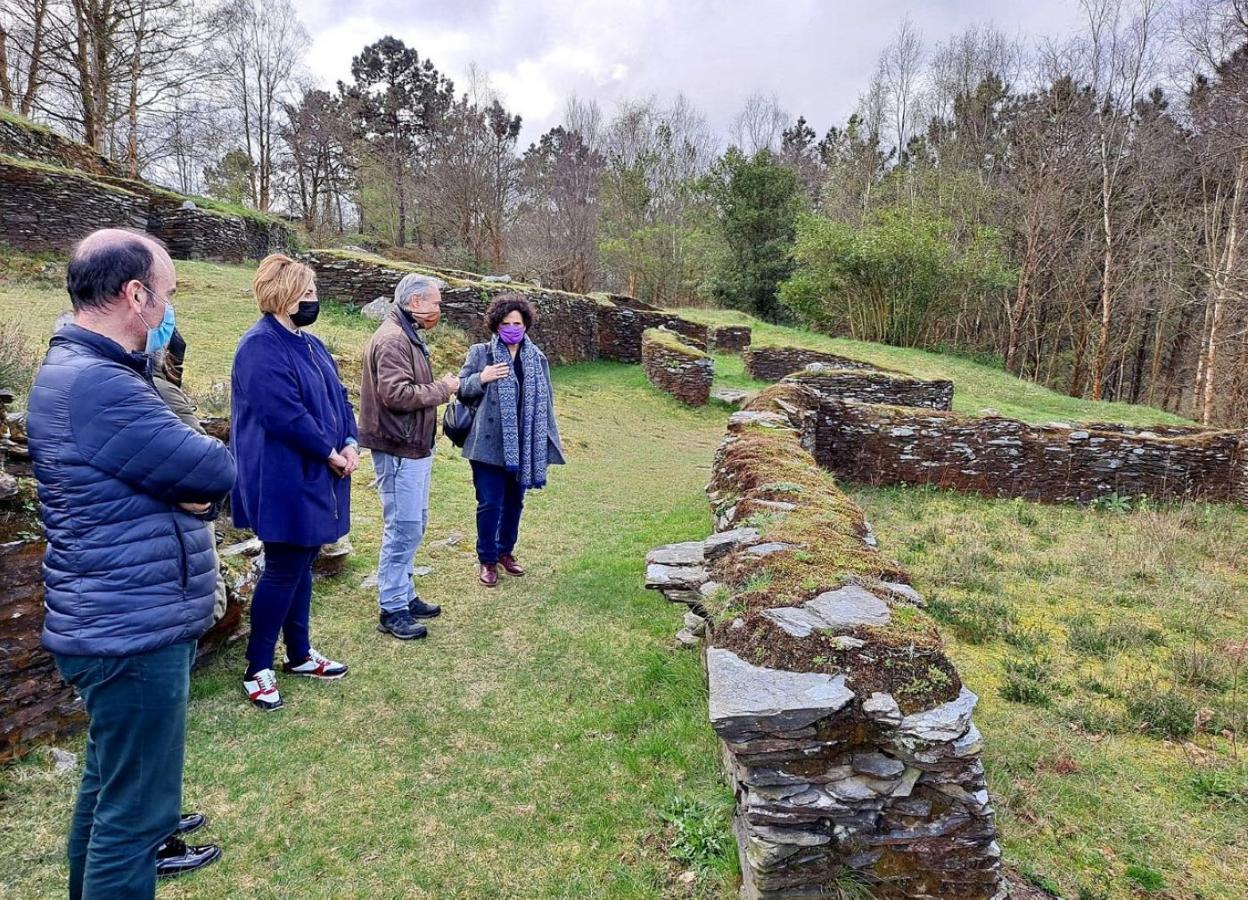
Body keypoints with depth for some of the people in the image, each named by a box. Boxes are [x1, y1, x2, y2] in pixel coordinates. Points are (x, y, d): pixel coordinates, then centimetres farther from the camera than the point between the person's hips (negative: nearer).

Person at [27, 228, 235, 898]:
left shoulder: (80, 369, 11)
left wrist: (189, 488, -9)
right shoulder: (96, 385, -24)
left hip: (118, 619, 11)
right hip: (134, 628, -11)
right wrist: (198, 481, 0)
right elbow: (217, 472, -20)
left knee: (111, 778, 27)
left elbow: (155, 470, 10)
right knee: (136, 806, 3)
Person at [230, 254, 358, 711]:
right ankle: (258, 669, 15)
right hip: (284, 482, -9)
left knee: (301, 564, 17)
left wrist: (350, 443, -2)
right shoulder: (261, 347, -17)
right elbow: (286, 415, -24)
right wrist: (330, 453, -15)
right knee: (283, 570, 0)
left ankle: (299, 654, 31)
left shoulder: (310, 344, 13)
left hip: (314, 477, 9)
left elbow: (338, 397, 14)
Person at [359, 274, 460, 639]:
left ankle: (405, 596, 29)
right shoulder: (392, 339, -17)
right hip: (399, 451, -11)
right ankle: (392, 610, 6)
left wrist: (439, 386, 3)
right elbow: (396, 393, -26)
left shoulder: (408, 336, 16)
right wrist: (441, 389, -15)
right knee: (403, 529, -4)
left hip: (415, 448, 11)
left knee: (412, 526, 17)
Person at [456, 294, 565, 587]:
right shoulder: (479, 353, -2)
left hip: (523, 445, 4)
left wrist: (548, 440, 7)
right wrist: (480, 378, -18)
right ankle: (487, 560, 16)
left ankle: (506, 551, 33)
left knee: (514, 501, 15)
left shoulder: (536, 358, 6)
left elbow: (545, 401, 9)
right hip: (490, 443, -3)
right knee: (490, 503, 0)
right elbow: (460, 389, 2)